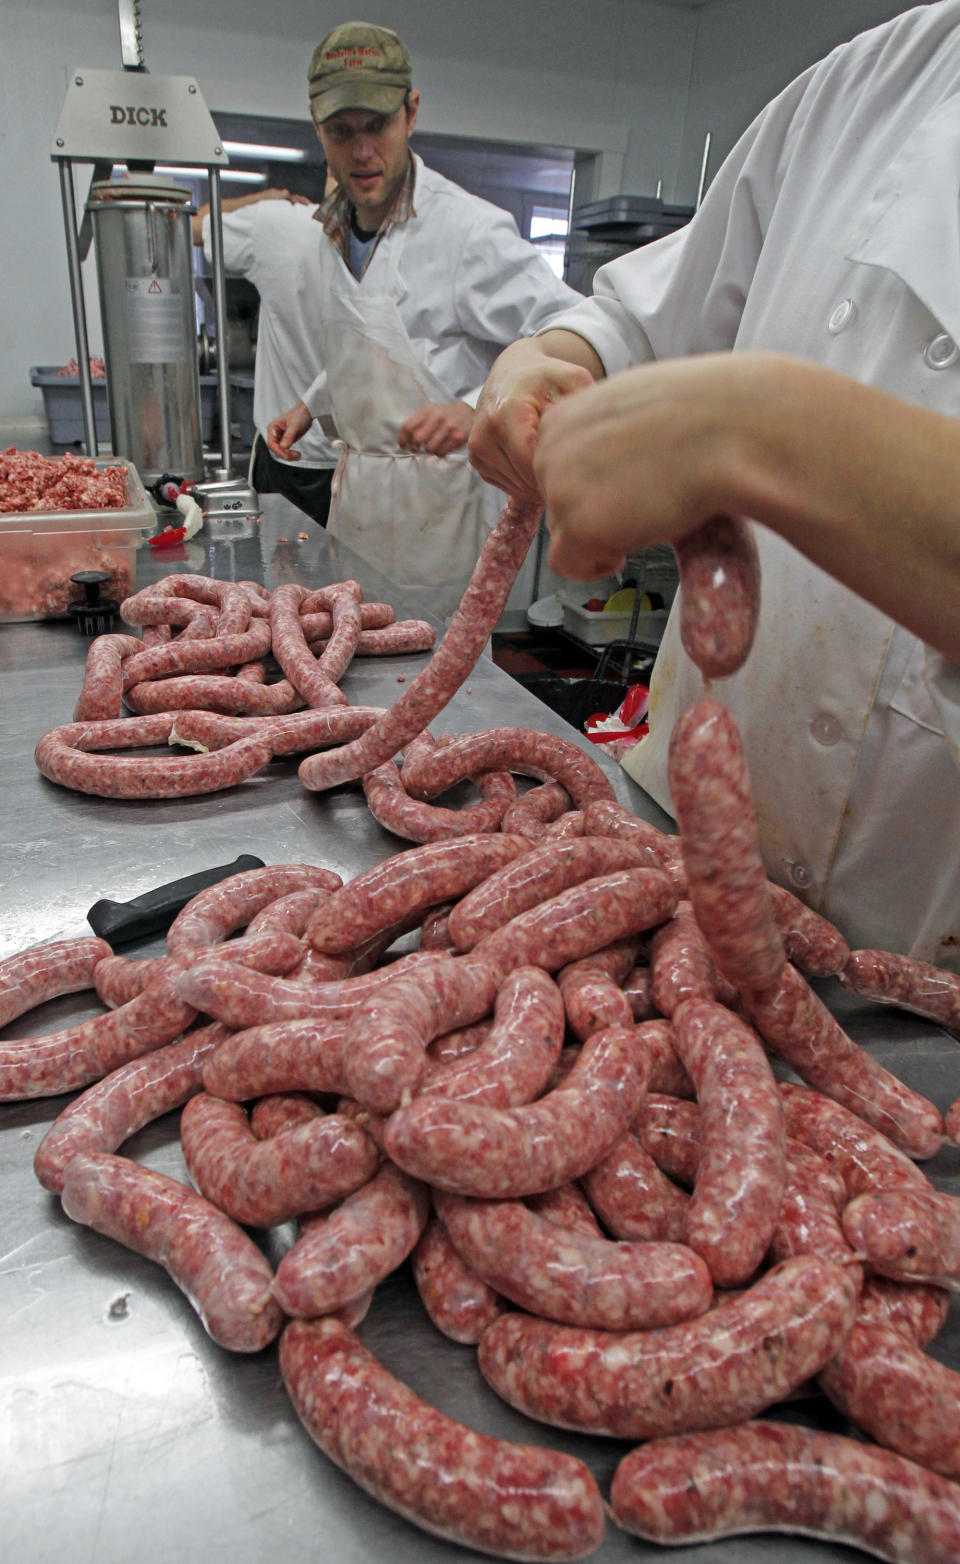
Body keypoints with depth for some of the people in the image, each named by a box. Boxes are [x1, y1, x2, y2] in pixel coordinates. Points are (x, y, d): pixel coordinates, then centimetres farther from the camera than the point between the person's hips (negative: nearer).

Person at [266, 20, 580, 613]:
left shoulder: (470, 228, -15)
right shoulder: (334, 227, 11)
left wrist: (478, 408, -35)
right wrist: (311, 404, 17)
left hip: (441, 494, -7)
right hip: (358, 489, 8)